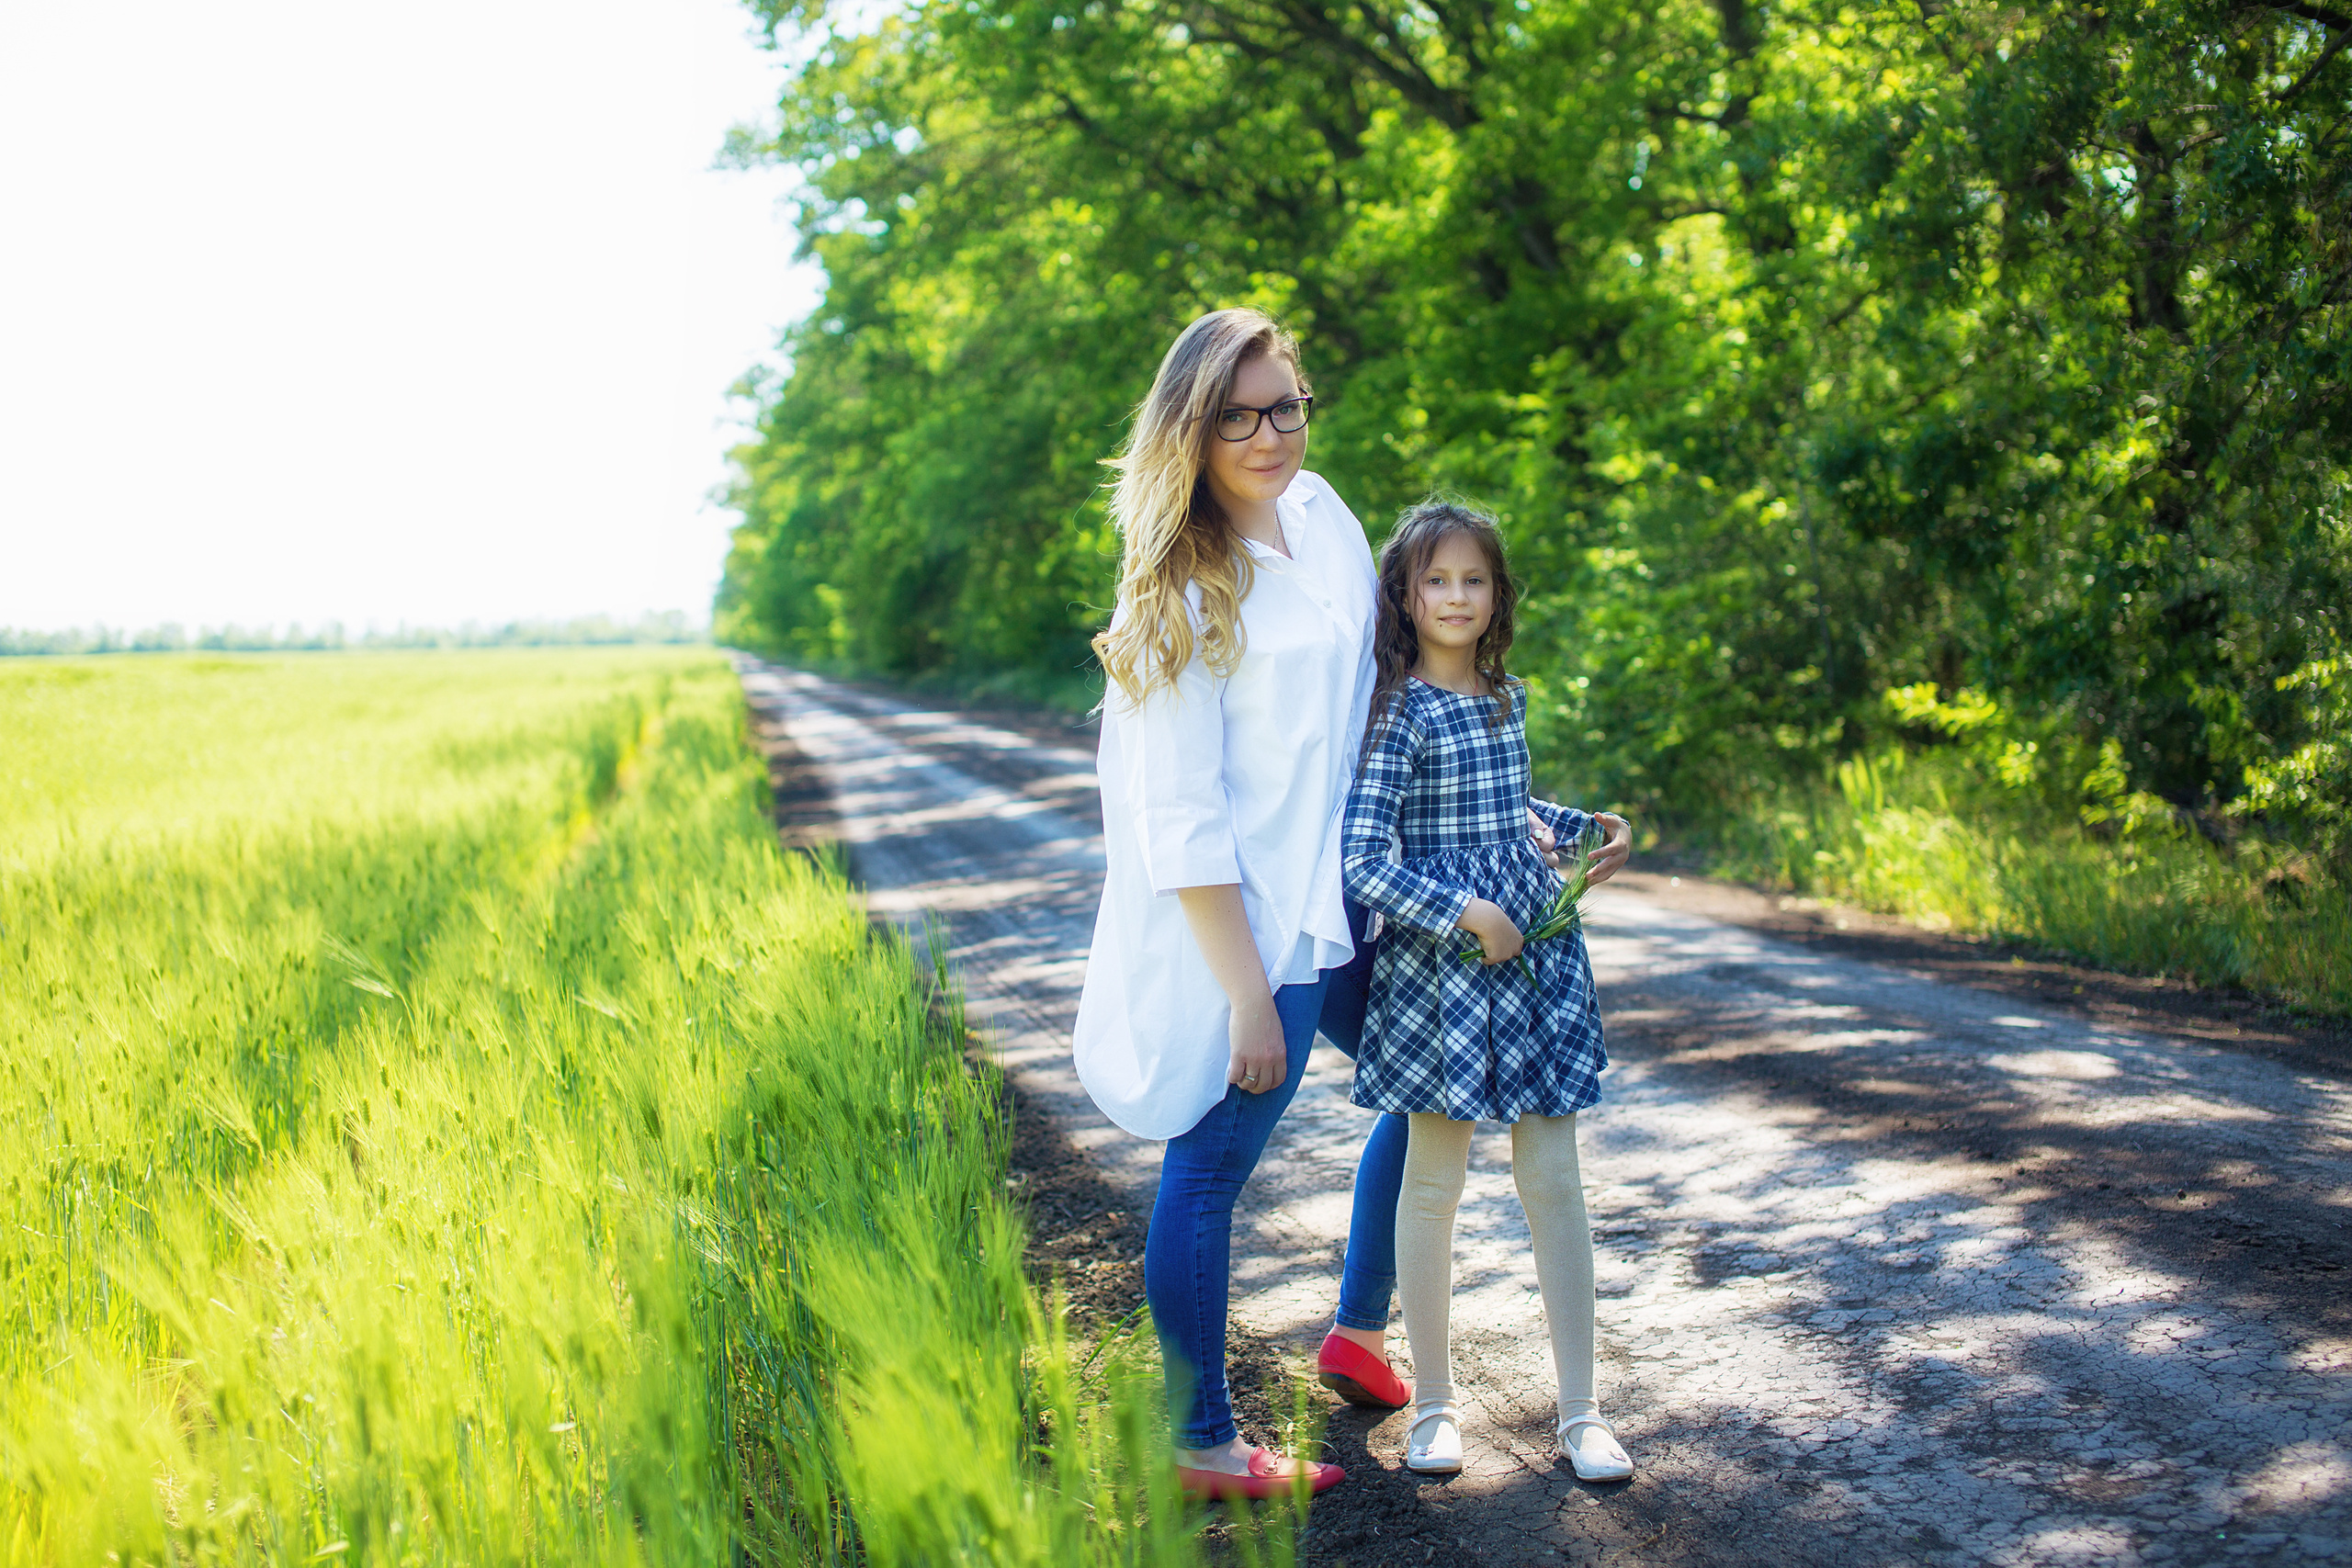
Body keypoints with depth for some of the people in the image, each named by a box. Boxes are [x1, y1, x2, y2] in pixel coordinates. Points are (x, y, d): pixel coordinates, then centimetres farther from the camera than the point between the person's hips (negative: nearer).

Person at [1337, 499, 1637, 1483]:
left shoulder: (1507, 697, 11)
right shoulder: (1397, 712, -10)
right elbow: (1362, 860, -16)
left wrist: (1578, 829, 17)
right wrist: (1464, 913, -18)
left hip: (1534, 949, 6)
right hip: (1436, 962, -5)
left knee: (1553, 1179, 5)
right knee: (1433, 1182, 5)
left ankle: (1580, 1410, 13)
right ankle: (1433, 1402, 19)